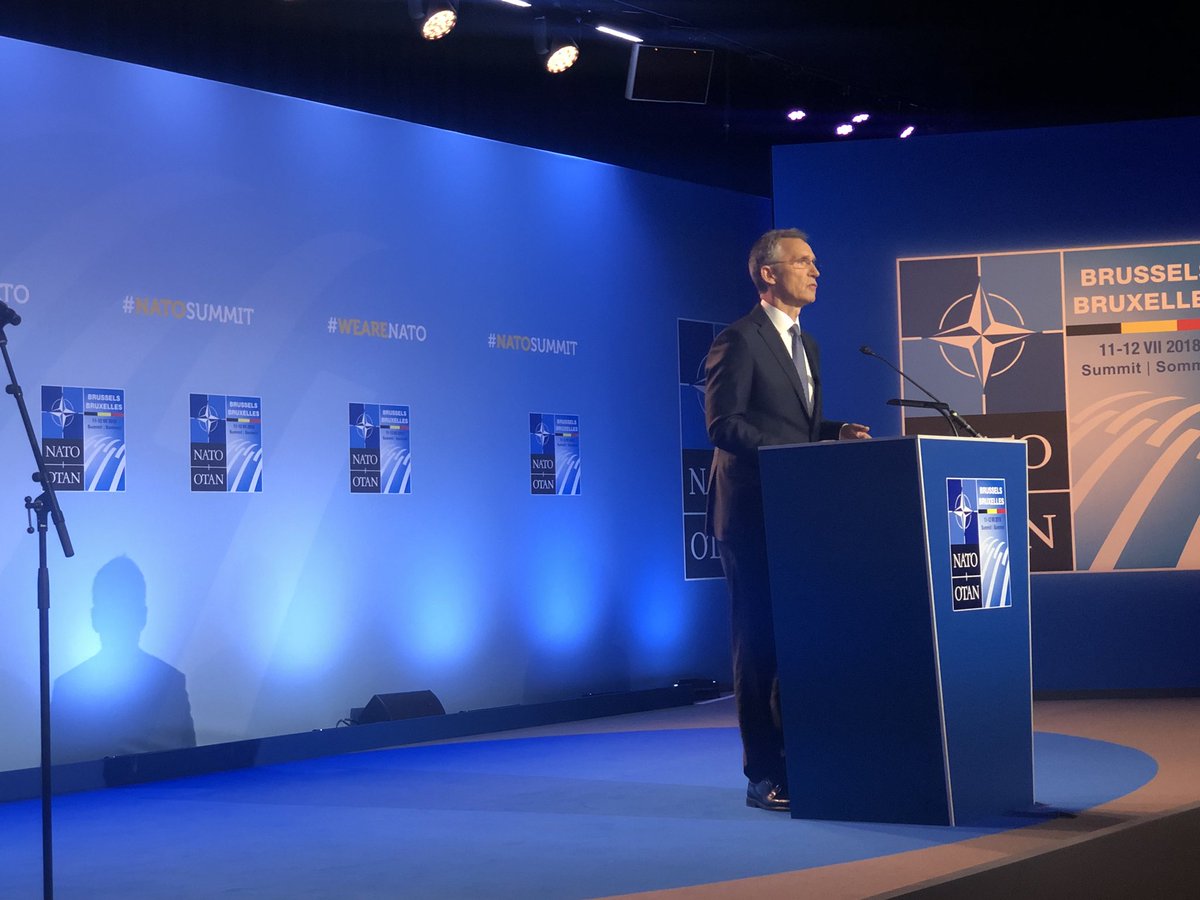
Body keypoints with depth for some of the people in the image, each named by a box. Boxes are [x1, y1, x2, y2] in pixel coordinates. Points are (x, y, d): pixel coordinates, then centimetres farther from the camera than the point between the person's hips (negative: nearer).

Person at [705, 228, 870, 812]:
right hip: (751, 512, -8)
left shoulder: (805, 345, 19)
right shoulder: (739, 341, -9)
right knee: (759, 642, -4)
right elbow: (723, 424, -16)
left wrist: (836, 432, 4)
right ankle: (763, 775, 1)